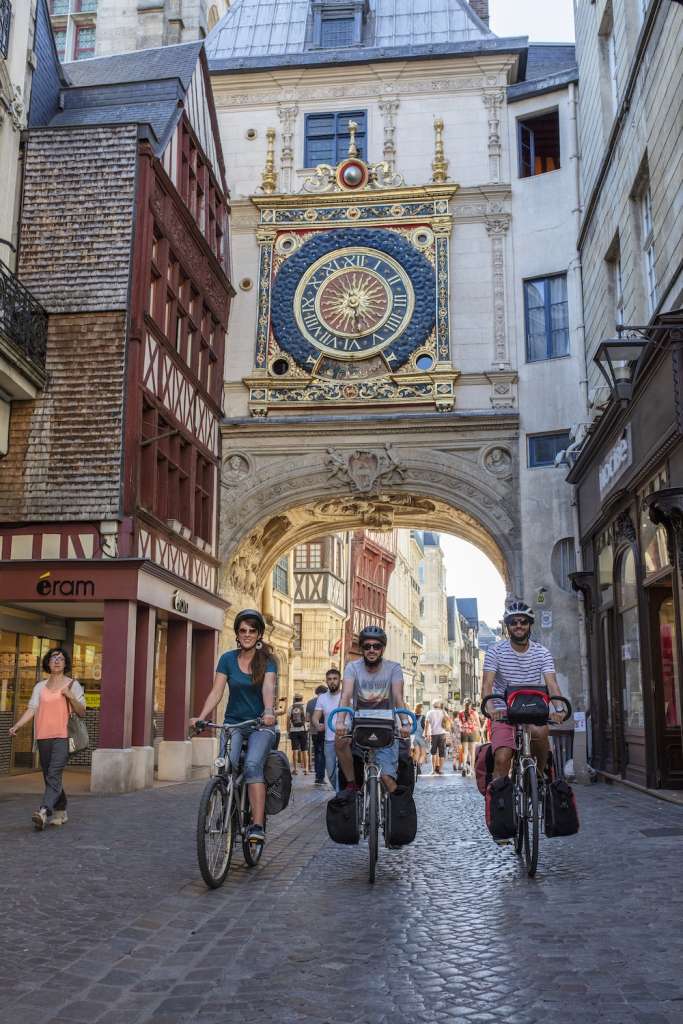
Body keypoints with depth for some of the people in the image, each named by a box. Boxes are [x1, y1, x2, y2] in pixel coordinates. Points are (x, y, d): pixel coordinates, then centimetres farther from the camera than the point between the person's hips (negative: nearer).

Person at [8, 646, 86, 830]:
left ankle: (44, 812, -32)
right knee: (50, 777, 10)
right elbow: (31, 710, 4)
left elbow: (82, 713, 3)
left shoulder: (73, 685, 5)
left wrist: (71, 696, -14)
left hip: (63, 737, -4)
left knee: (54, 775, -19)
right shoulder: (40, 687, 14)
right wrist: (16, 725, -11)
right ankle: (60, 812, 24)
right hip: (43, 737, 4)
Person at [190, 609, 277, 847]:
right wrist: (201, 717, -19)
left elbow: (268, 687, -20)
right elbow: (216, 692, -3)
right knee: (227, 764, -23)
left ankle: (257, 825, -25)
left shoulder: (268, 661, -2)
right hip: (233, 722, 2)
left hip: (260, 725, -2)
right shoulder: (228, 659, 3)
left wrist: (269, 711, -39)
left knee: (252, 765, -26)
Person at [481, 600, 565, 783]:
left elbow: (552, 685, -11)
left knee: (540, 732, -32)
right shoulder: (495, 652, -3)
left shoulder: (542, 653, 1)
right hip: (504, 714, -1)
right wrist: (491, 709, -35)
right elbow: (487, 685, -14)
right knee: (501, 759, -20)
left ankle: (539, 773, -6)